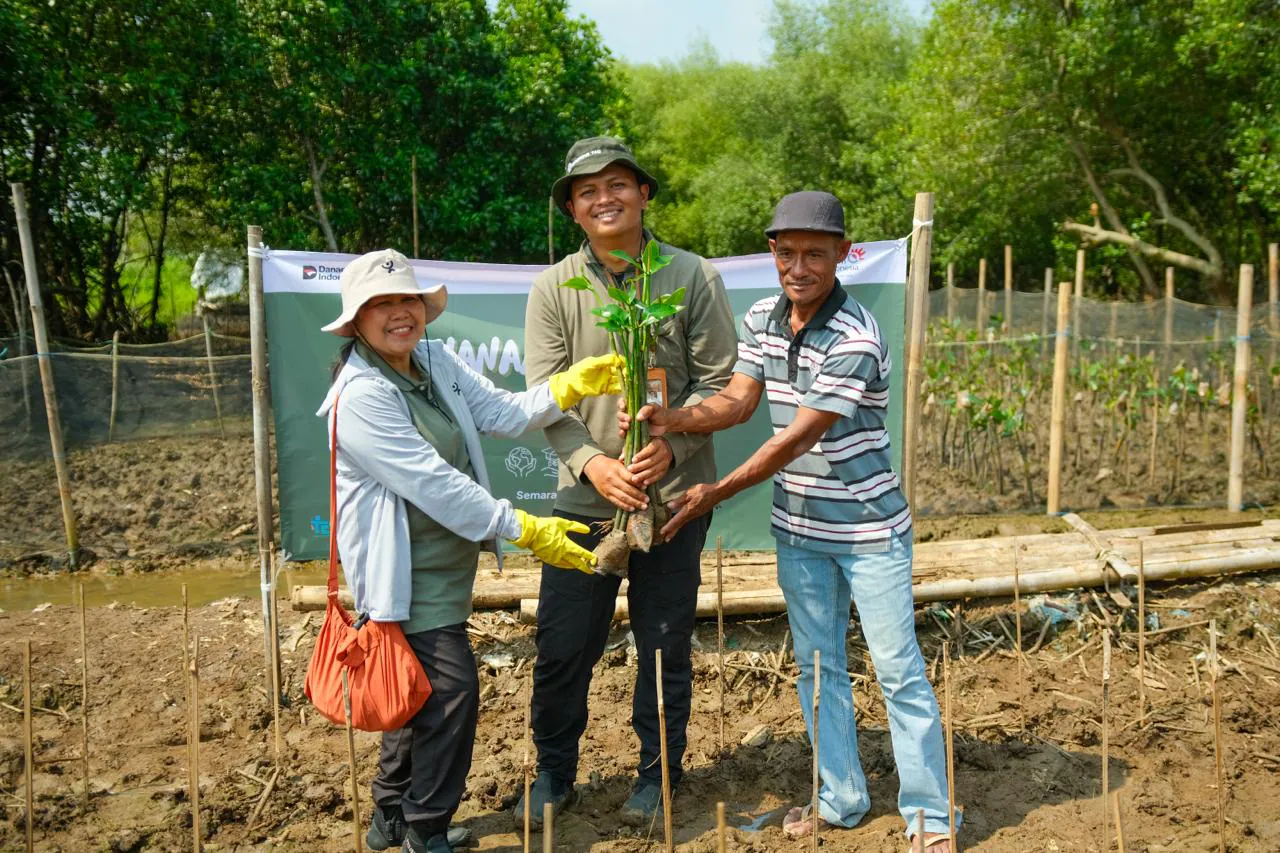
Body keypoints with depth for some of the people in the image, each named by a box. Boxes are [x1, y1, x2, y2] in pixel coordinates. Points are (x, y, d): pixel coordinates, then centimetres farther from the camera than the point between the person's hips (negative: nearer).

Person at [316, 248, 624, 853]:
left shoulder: (434, 361, 3)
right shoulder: (361, 396, -22)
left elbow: (505, 413, -2)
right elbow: (432, 483, -27)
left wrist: (576, 383, -16)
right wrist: (523, 530, -25)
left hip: (444, 564, 9)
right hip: (407, 572, -9)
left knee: (424, 690, 19)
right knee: (451, 688, -8)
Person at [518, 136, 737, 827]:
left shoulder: (692, 277, 0)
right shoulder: (553, 289, 2)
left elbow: (718, 380, -1)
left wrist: (670, 446, -16)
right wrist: (593, 464, -18)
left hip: (672, 496, 0)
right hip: (584, 495, 1)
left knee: (665, 645, 11)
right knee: (562, 646, 7)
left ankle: (657, 774, 32)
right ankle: (554, 773, 29)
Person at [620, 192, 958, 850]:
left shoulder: (855, 341, -23)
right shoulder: (761, 319, 1)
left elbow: (797, 438, -23)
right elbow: (736, 402, -4)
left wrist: (715, 493, -18)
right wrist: (671, 420, -23)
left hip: (867, 529, -6)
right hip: (798, 528, 7)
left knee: (898, 671, 3)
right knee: (816, 666, 15)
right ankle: (842, 800, 31)